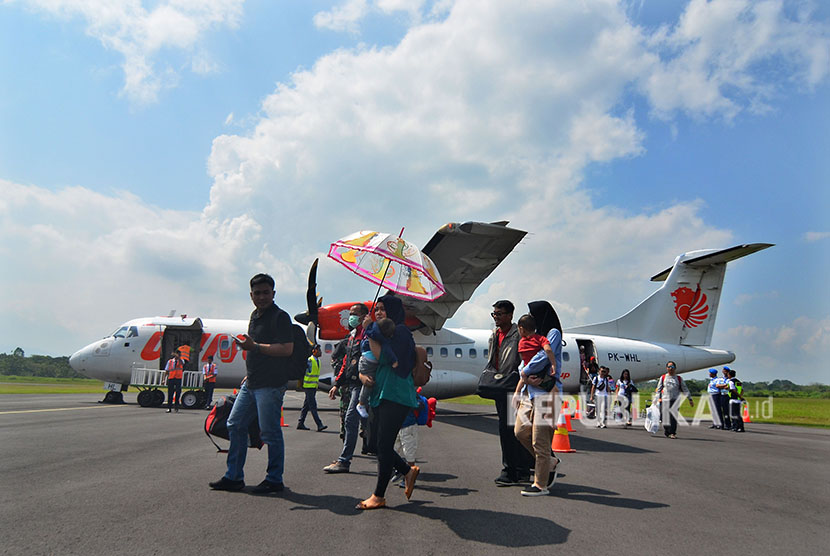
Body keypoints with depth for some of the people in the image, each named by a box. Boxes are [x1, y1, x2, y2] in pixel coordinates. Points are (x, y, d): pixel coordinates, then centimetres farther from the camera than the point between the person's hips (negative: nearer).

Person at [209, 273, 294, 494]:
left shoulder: (280, 316, -11)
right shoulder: (255, 315, 17)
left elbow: (286, 349, -21)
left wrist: (255, 346, -23)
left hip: (270, 385, -9)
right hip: (252, 383, 10)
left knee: (270, 432, -3)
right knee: (235, 425, 12)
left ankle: (274, 480, 11)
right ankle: (234, 477, 22)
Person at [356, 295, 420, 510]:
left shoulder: (400, 331, -8)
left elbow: (383, 359, -19)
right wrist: (363, 375, -4)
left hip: (395, 397, -9)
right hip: (380, 395, 9)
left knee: (384, 446, -4)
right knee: (380, 445, 11)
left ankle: (379, 496, 6)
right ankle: (408, 471, 29)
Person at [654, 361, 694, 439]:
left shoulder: (679, 379, 12)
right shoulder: (663, 378, 11)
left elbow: (685, 389, 14)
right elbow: (658, 388, 11)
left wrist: (690, 399, 10)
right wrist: (658, 398, 3)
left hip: (675, 400, 0)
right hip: (665, 400, 0)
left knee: (674, 417, -8)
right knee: (665, 417, -2)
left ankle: (673, 433, -4)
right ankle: (666, 433, 11)